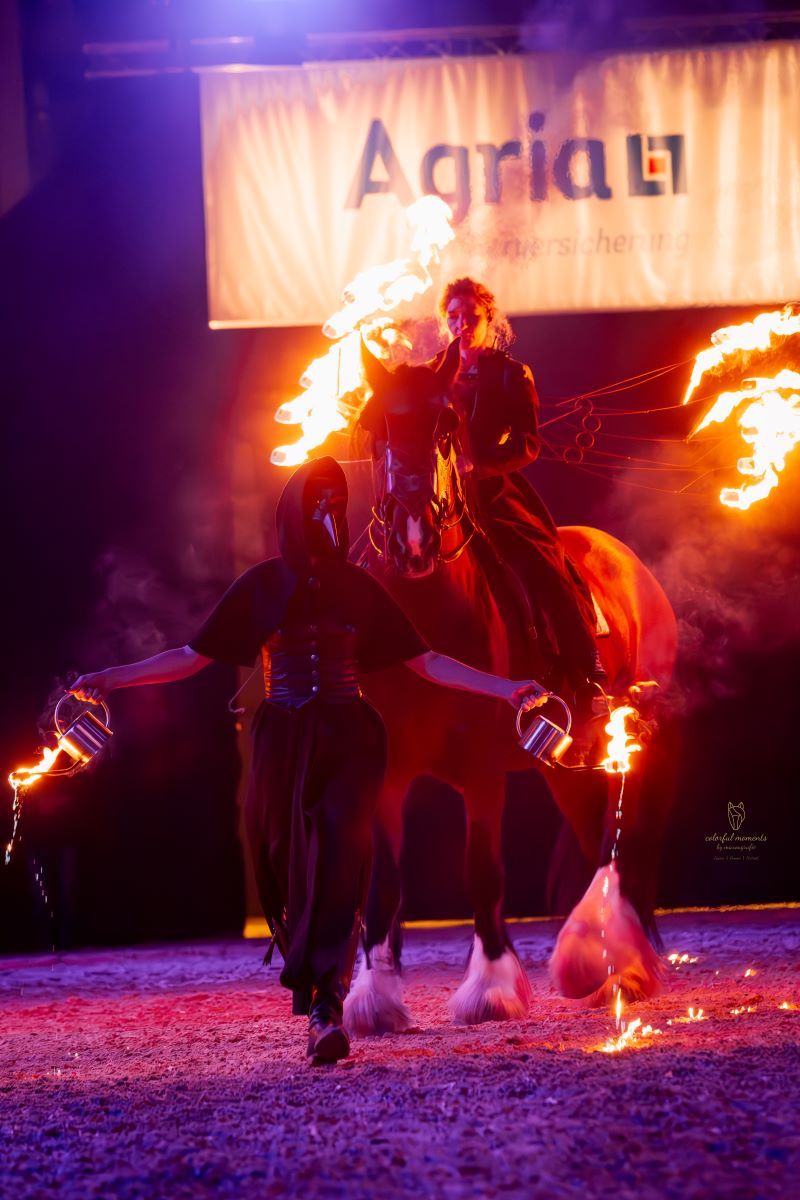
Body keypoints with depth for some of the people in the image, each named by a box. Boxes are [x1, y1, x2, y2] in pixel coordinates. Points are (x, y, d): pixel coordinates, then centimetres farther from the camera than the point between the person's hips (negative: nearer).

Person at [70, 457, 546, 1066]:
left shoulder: (358, 587, 7)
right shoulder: (262, 585, 4)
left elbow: (425, 661, 9)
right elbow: (194, 656, 4)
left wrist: (504, 687, 2)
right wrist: (115, 677, -7)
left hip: (349, 741, 0)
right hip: (285, 743, 0)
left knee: (340, 864, -12)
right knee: (288, 864, 0)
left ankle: (327, 1007, -17)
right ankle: (318, 995, 21)